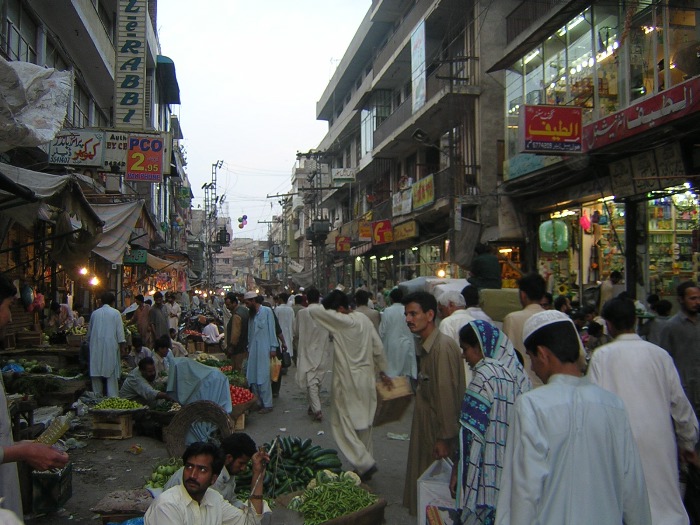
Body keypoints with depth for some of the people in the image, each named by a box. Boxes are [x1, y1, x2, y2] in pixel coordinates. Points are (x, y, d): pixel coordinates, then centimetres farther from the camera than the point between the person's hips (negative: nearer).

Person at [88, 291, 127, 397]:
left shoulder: (95, 313, 9)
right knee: (112, 374, -2)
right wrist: (122, 346, -3)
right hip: (110, 347, -3)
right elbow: (120, 331, -7)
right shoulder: (115, 313, -2)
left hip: (96, 348, 3)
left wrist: (90, 340, 35)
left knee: (96, 372, 9)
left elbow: (89, 332, 18)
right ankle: (112, 397, -6)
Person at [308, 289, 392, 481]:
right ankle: (365, 465, 24)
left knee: (343, 424, 1)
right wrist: (382, 372, 18)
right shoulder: (364, 319, 2)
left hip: (347, 382, -7)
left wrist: (326, 310, 4)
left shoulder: (343, 322, -18)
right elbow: (378, 348, 8)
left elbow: (313, 311, -17)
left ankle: (364, 463, -5)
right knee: (364, 424, 15)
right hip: (366, 380, 8)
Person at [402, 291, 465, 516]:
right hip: (427, 429, 9)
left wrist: (444, 438, -21)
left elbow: (446, 394, -23)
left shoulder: (443, 346, -21)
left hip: (438, 432, -9)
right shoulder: (426, 345, 9)